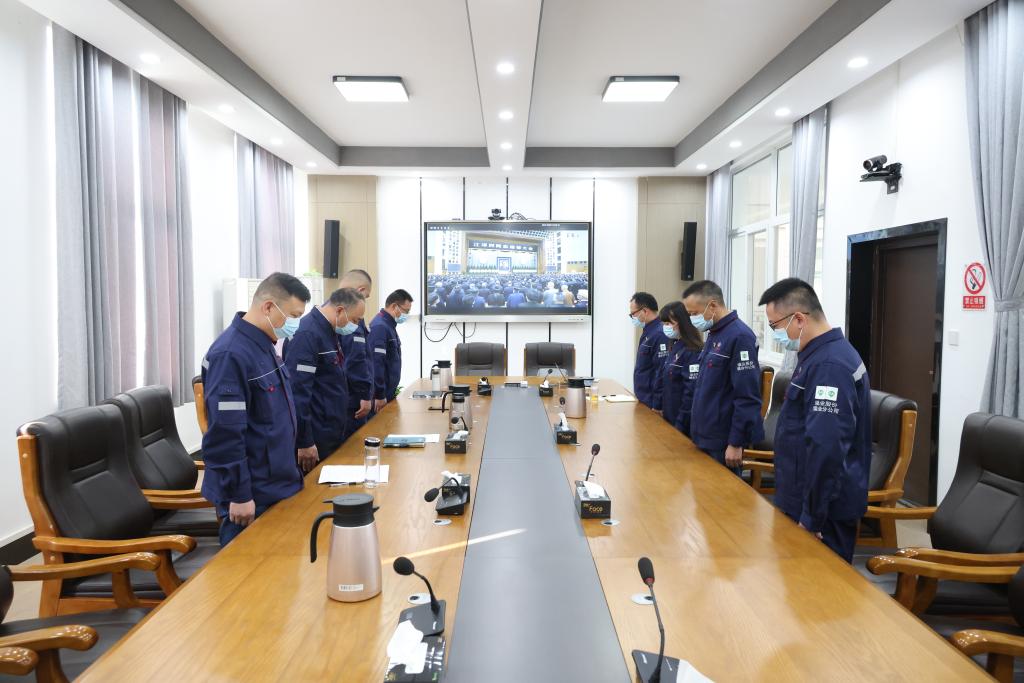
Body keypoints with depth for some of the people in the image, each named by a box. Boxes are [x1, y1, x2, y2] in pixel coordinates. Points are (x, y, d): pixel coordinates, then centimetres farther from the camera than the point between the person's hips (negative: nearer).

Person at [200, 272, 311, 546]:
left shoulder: (263, 345, 8)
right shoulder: (230, 354, -22)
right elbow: (225, 434, -24)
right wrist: (239, 495, -20)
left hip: (275, 486, 9)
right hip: (252, 496, -9)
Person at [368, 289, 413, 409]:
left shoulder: (389, 325, 12)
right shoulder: (380, 327, -18)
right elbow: (376, 363, -23)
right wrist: (379, 396, -21)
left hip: (388, 393, 9)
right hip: (381, 396, -9)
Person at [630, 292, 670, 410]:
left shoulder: (660, 334, -21)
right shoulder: (648, 332, 10)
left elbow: (662, 374, -23)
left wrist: (657, 406, -20)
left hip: (652, 405, -9)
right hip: (644, 401, 9)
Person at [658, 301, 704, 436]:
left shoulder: (693, 352, -18)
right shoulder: (675, 347, 10)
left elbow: (692, 391, -21)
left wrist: (681, 424, -19)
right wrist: (663, 408, 12)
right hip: (670, 417, 8)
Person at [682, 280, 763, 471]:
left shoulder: (740, 336, -19)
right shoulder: (714, 334, 9)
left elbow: (747, 397, -21)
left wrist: (736, 443, -19)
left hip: (723, 441, -8)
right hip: (706, 436, 8)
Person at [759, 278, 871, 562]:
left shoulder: (829, 365, -24)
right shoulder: (823, 354, 10)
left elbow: (826, 450, -29)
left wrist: (812, 517, -21)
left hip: (824, 514, -9)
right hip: (809, 503, 9)